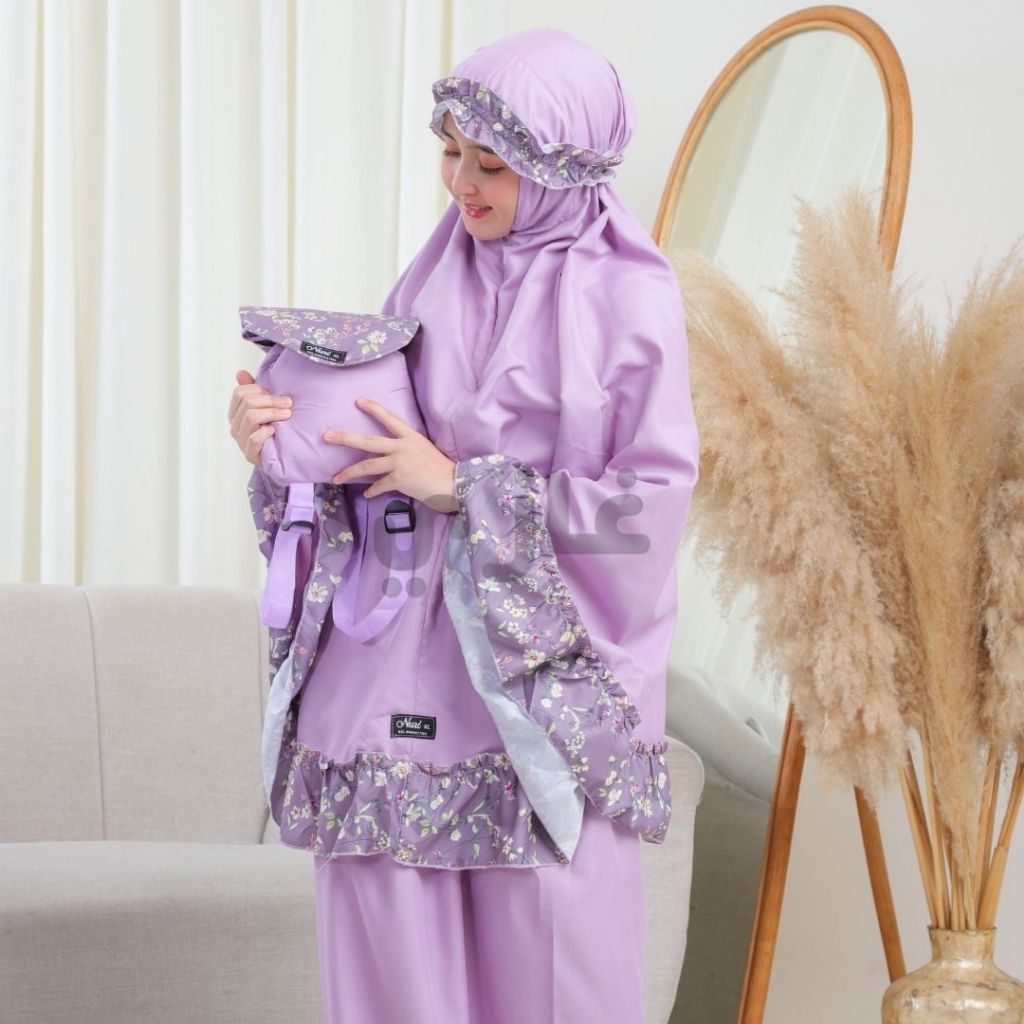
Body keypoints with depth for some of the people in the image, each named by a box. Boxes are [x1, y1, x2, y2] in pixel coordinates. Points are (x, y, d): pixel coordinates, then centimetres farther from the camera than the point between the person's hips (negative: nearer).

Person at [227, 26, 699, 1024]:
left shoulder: (628, 299, -3)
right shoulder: (432, 278, 10)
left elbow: (652, 498, -9)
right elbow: (380, 458, 14)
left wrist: (461, 488, -11)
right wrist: (282, 436, -6)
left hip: (549, 670, -4)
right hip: (404, 666, 4)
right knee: (385, 937, 2)